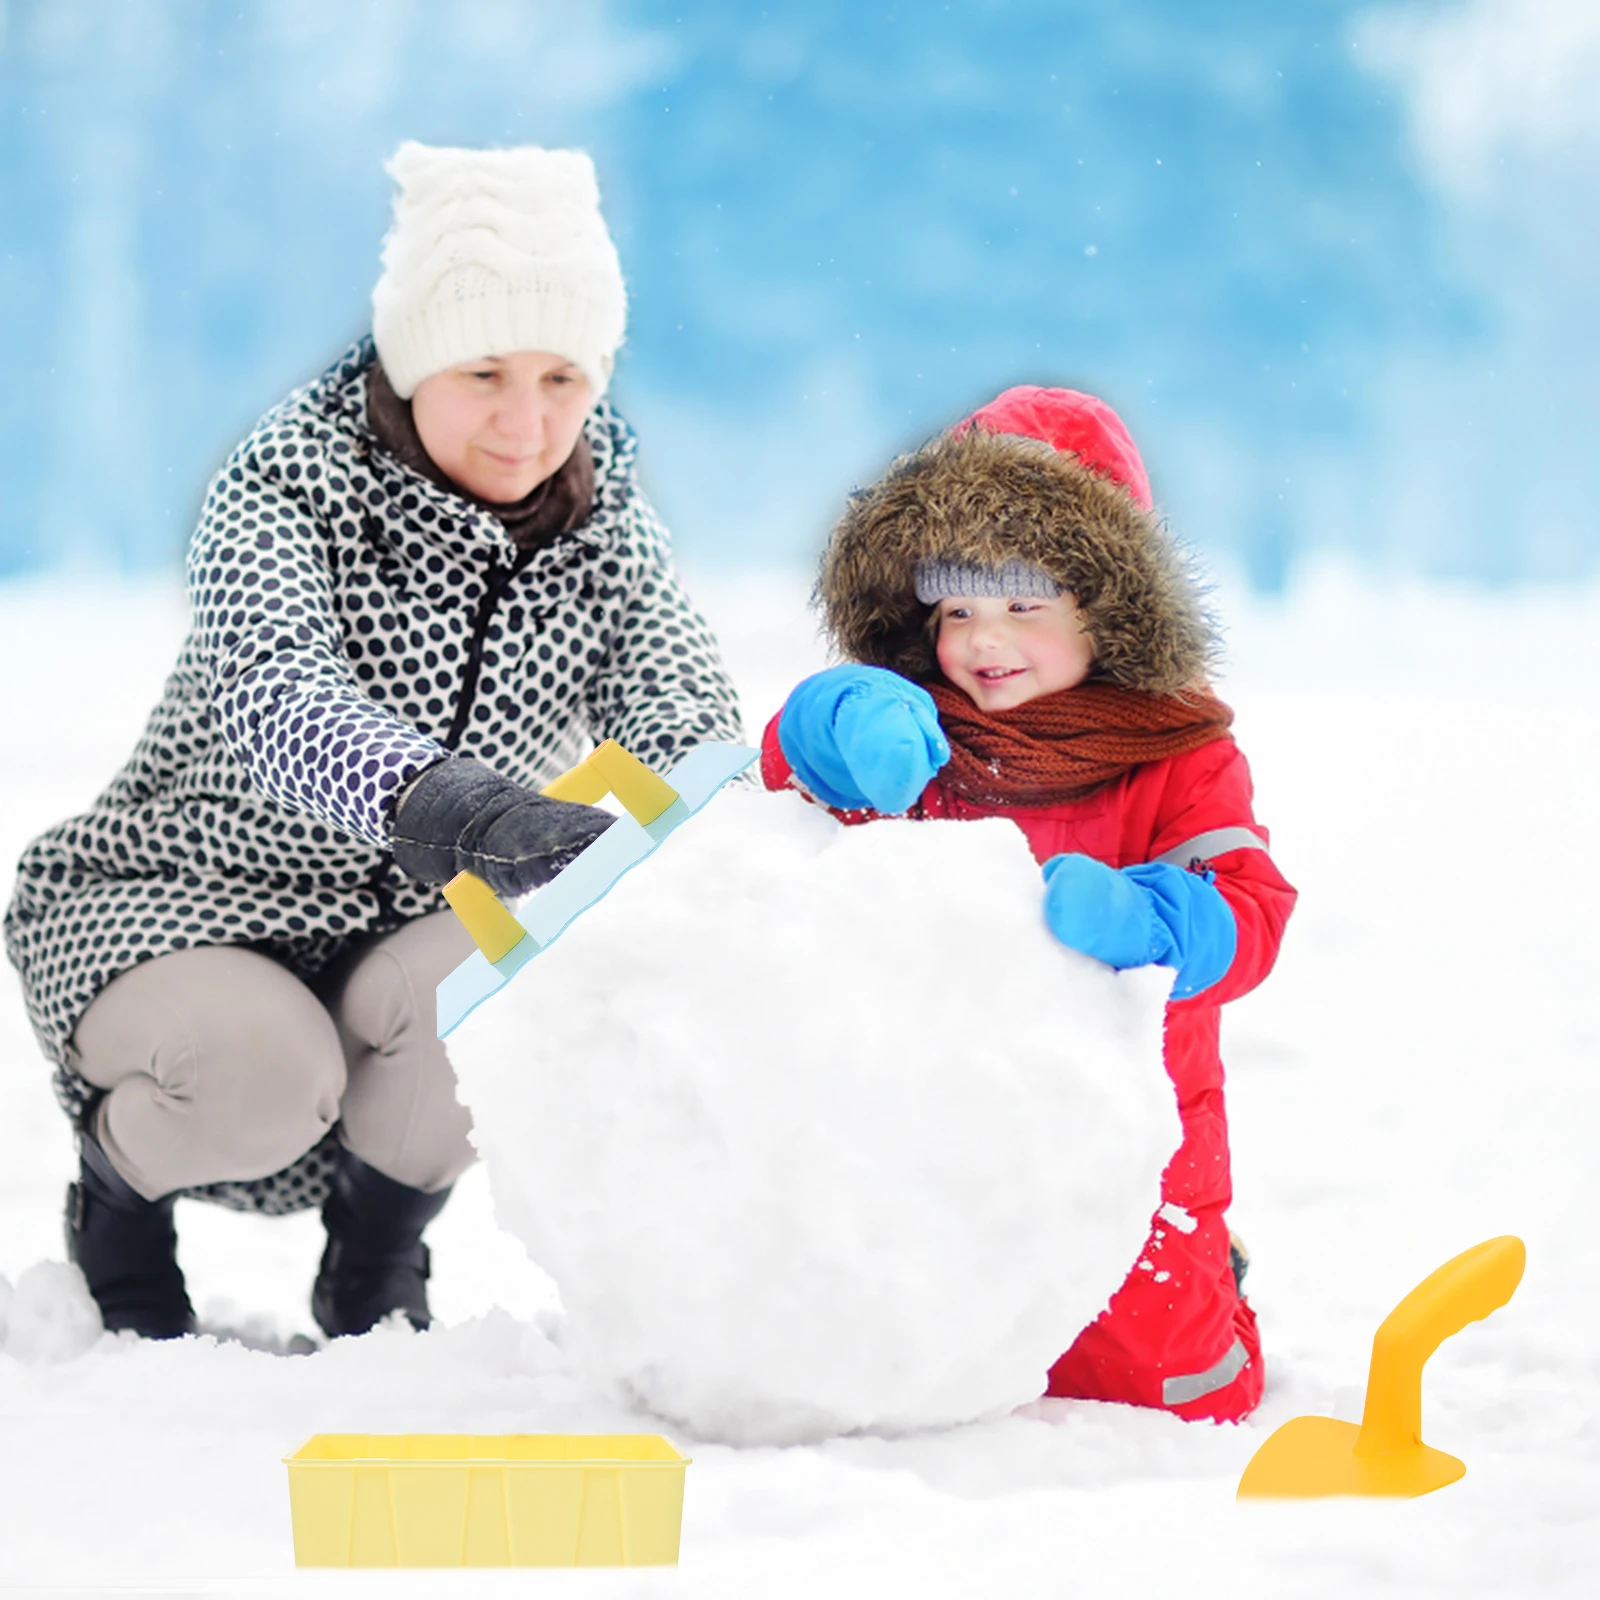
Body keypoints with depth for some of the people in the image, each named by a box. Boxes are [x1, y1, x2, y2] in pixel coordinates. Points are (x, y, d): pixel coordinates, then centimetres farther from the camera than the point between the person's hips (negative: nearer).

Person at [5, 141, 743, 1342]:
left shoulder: (604, 522, -5)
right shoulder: (285, 484, -21)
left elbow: (682, 712, -16)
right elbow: (274, 694, -39)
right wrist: (435, 801, -61)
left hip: (406, 933, 3)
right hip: (179, 904, -3)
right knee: (267, 1071, -34)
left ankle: (377, 1260, 2)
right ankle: (118, 1172, 4)